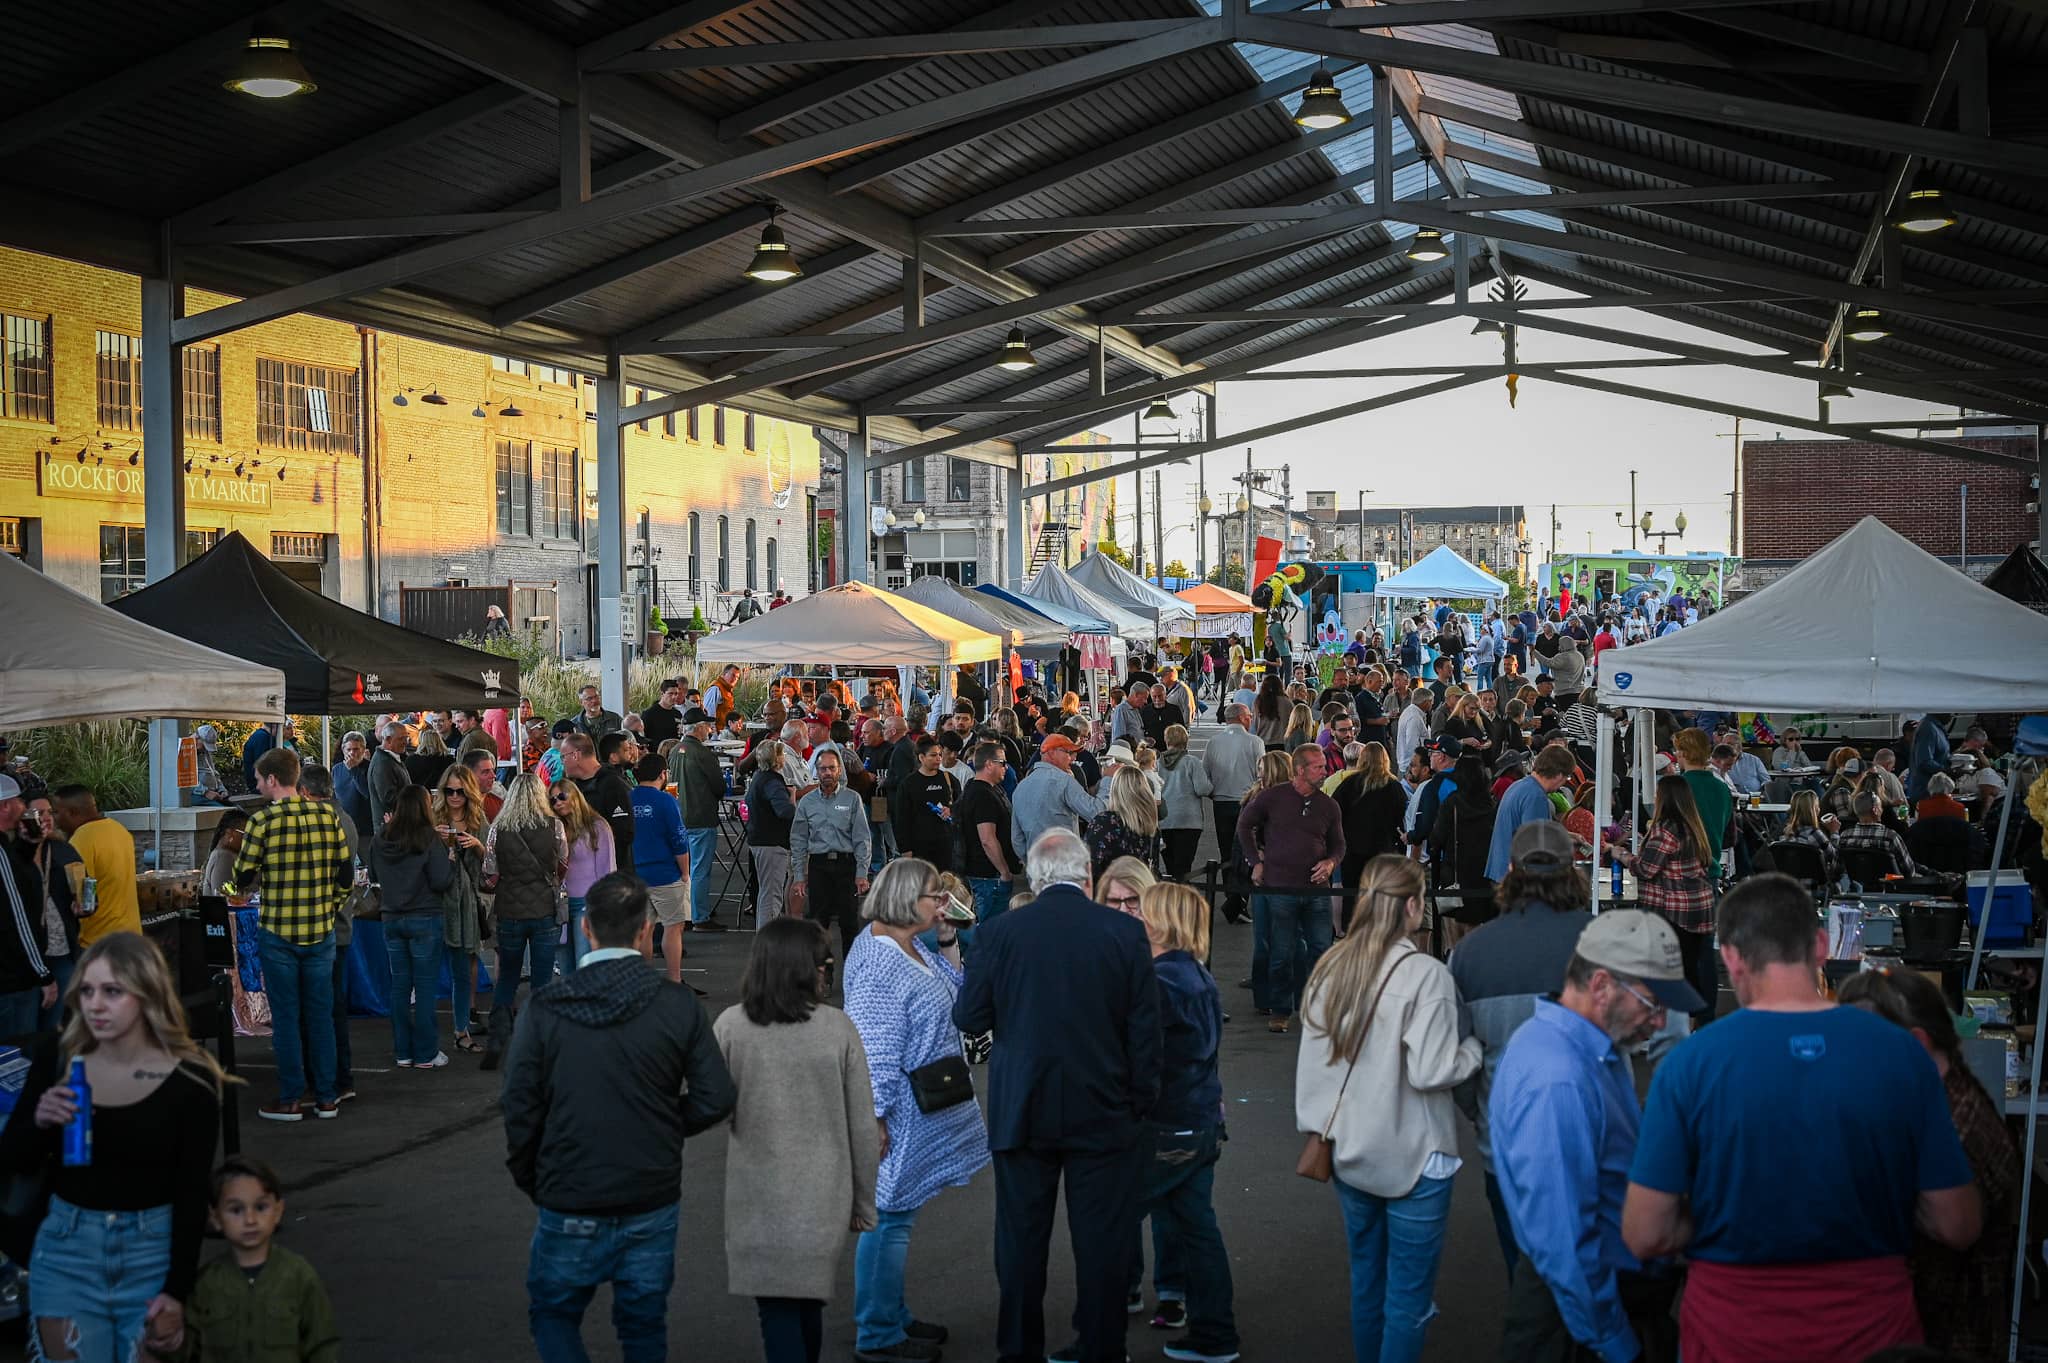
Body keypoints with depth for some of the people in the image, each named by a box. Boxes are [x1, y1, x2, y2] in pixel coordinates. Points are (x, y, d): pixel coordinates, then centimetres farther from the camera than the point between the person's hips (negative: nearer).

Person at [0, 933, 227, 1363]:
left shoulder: (190, 1080, -12)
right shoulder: (55, 1056, -4)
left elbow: (192, 1195, -8)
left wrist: (177, 1291, -13)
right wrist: (38, 1121, -20)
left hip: (154, 1249, -2)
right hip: (66, 1246, 2)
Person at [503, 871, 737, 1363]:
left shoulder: (545, 1009, -10)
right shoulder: (678, 1004, -8)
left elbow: (520, 1107, -8)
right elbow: (717, 1098, -9)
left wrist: (529, 1179, 8)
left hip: (571, 1206, -1)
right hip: (653, 1201, 1)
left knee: (553, 1314, 18)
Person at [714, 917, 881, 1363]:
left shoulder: (730, 1026, -9)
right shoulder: (837, 1028, -9)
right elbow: (863, 1126, -4)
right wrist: (864, 1203, 8)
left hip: (757, 1197, -1)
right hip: (823, 1197, 1)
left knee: (778, 1313, 6)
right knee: (808, 1304, 18)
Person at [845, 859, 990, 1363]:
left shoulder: (911, 947, 6)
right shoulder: (878, 962, -23)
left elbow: (952, 995, 13)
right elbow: (871, 1050, -24)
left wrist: (947, 942, 2)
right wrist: (874, 1119, -23)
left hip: (923, 1110, 10)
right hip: (899, 1114, -10)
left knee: (899, 1215, 19)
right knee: (889, 1218, 0)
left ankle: (891, 1316, 31)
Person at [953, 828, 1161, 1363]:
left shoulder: (1000, 932, -9)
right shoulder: (1126, 932, -8)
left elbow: (968, 1018, -3)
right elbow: (1145, 1028, -5)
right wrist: (1140, 1101, 6)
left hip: (1021, 1112, 1)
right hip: (1104, 1113, 0)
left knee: (1022, 1237, 14)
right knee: (1101, 1240, 10)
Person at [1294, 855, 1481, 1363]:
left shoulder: (1330, 968, -1)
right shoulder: (1424, 974, -19)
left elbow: (1310, 1062, 4)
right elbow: (1429, 1072, -21)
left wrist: (1316, 1129, 15)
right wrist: (1473, 1048, -3)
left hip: (1349, 1152, 6)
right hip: (1412, 1159, -6)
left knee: (1366, 1281, 20)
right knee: (1408, 1294, 5)